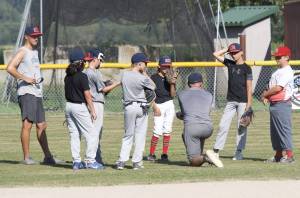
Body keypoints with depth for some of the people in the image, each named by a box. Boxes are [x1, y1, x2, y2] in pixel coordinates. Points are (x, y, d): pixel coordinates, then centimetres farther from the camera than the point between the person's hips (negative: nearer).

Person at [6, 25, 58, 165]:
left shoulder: (35, 52, 20)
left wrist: (39, 78, 12)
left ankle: (47, 156, 14)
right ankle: (26, 157, -11)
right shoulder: (22, 52, -7)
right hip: (27, 92, -9)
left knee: (41, 125, 10)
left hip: (37, 93, 9)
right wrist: (25, 78, -20)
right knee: (27, 124, -11)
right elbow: (10, 68, -20)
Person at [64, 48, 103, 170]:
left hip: (68, 106, 8)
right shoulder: (82, 77, -14)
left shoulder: (67, 76, 7)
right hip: (80, 107, -8)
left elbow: (67, 93, 12)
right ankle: (90, 160, -4)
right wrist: (92, 111, -8)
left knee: (74, 135, 10)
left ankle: (76, 161, 10)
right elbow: (87, 95, -14)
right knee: (92, 134, -1)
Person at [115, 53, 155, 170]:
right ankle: (137, 162, 6)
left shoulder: (124, 75, -1)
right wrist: (145, 74, 5)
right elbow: (153, 87, 3)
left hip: (128, 107, 3)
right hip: (140, 107, -3)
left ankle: (122, 160, -1)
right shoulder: (142, 78, -13)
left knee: (128, 135, 11)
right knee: (140, 135, 6)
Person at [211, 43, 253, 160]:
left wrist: (249, 103, -13)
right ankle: (216, 151, 1)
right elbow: (216, 54, 14)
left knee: (241, 127, 0)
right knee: (223, 125, 0)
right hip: (231, 101, 5)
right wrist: (228, 50, 8)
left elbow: (249, 87, -7)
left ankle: (239, 152, 4)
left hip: (243, 101, -5)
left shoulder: (246, 68, -5)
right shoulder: (230, 64, 10)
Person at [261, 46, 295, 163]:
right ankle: (278, 155, 18)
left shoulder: (287, 72, -12)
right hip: (273, 104, 10)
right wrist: (266, 95, 3)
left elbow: (278, 88, -20)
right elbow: (271, 87, 23)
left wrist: (264, 94, -8)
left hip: (282, 104, -10)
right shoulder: (278, 72, 19)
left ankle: (289, 155, -8)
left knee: (284, 129, -10)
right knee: (274, 131, 12)